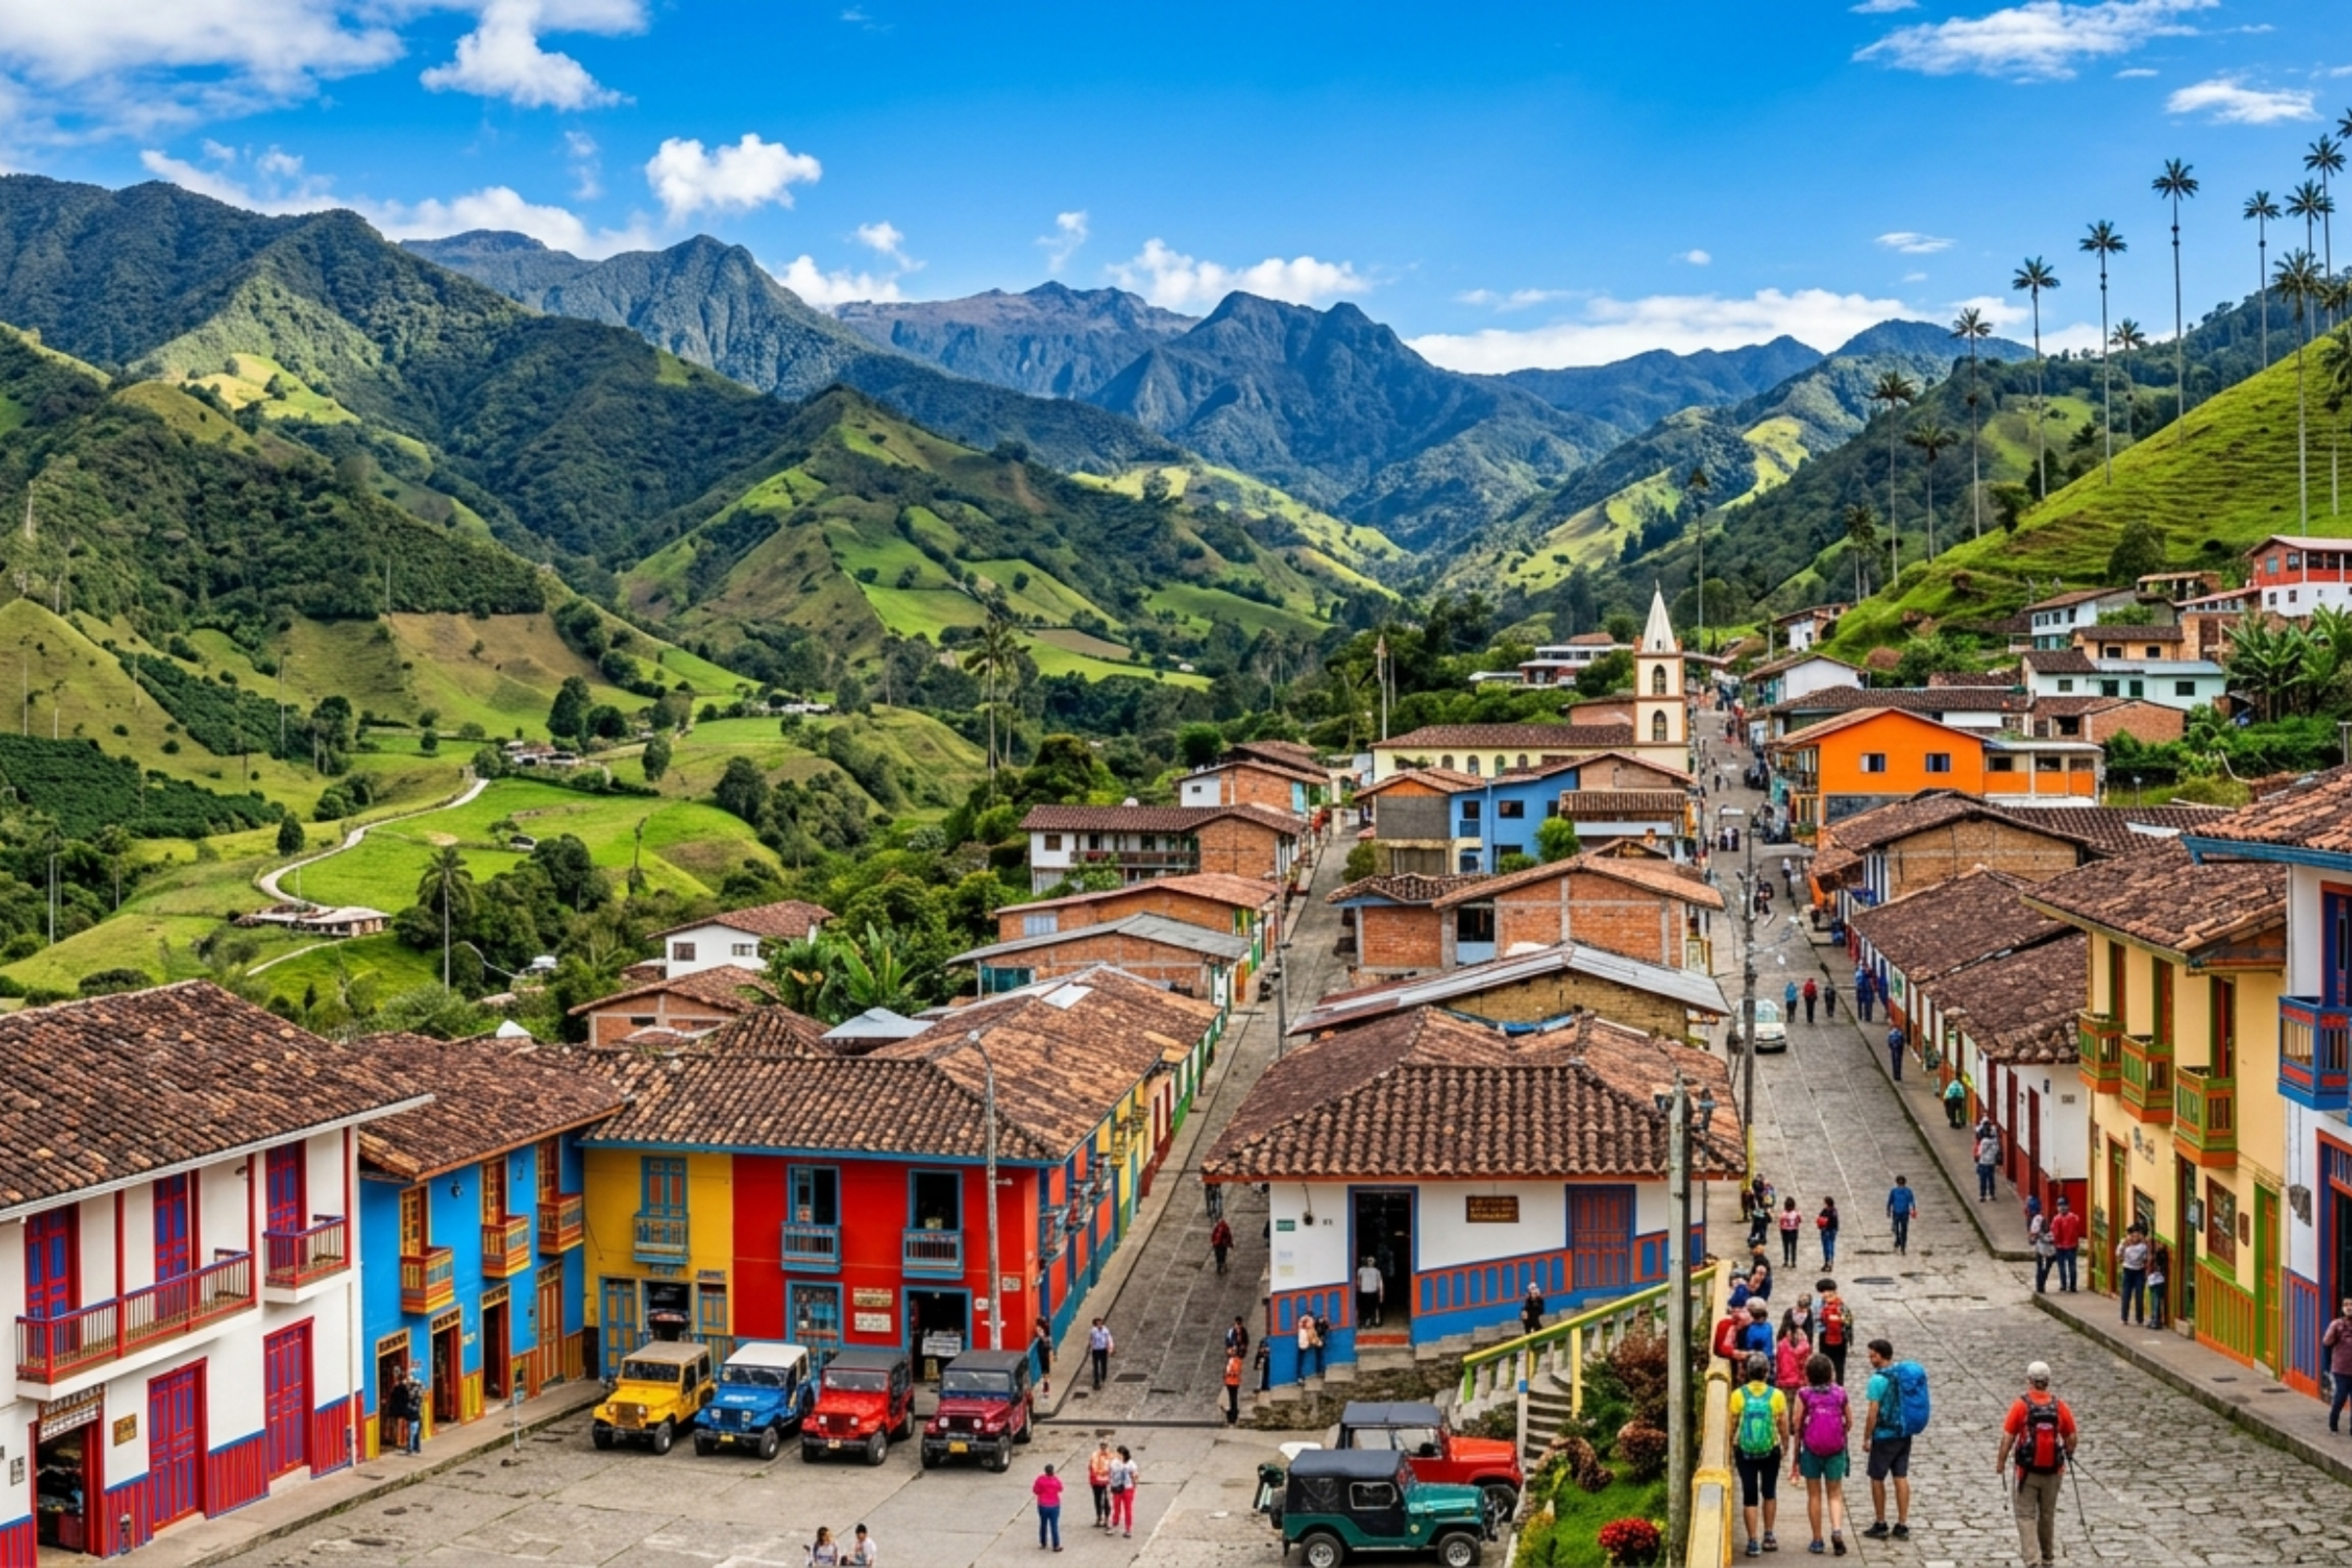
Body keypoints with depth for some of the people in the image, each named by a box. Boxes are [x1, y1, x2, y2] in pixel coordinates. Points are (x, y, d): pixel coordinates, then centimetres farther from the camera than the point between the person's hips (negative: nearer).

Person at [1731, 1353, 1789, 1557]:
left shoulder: (1738, 1395, -9)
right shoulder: (1777, 1395, -9)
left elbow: (1732, 1425, -3)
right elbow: (1783, 1425, -3)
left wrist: (1730, 1447, 11)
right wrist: (1785, 1444, 14)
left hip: (1744, 1451, -1)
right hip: (1771, 1450, 1)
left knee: (1749, 1496, 5)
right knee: (1769, 1493, 20)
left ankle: (1753, 1542, 4)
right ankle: (1768, 1536, 23)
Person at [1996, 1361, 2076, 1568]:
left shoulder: (2021, 1405, -11)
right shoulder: (2059, 1406, -4)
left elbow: (2008, 1437, -10)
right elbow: (2071, 1438, 2)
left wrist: (2001, 1462, 2)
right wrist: (2068, 1456, 22)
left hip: (2028, 1470, -3)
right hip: (2052, 1470, 3)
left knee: (2026, 1515, 3)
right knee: (2048, 1515, 19)